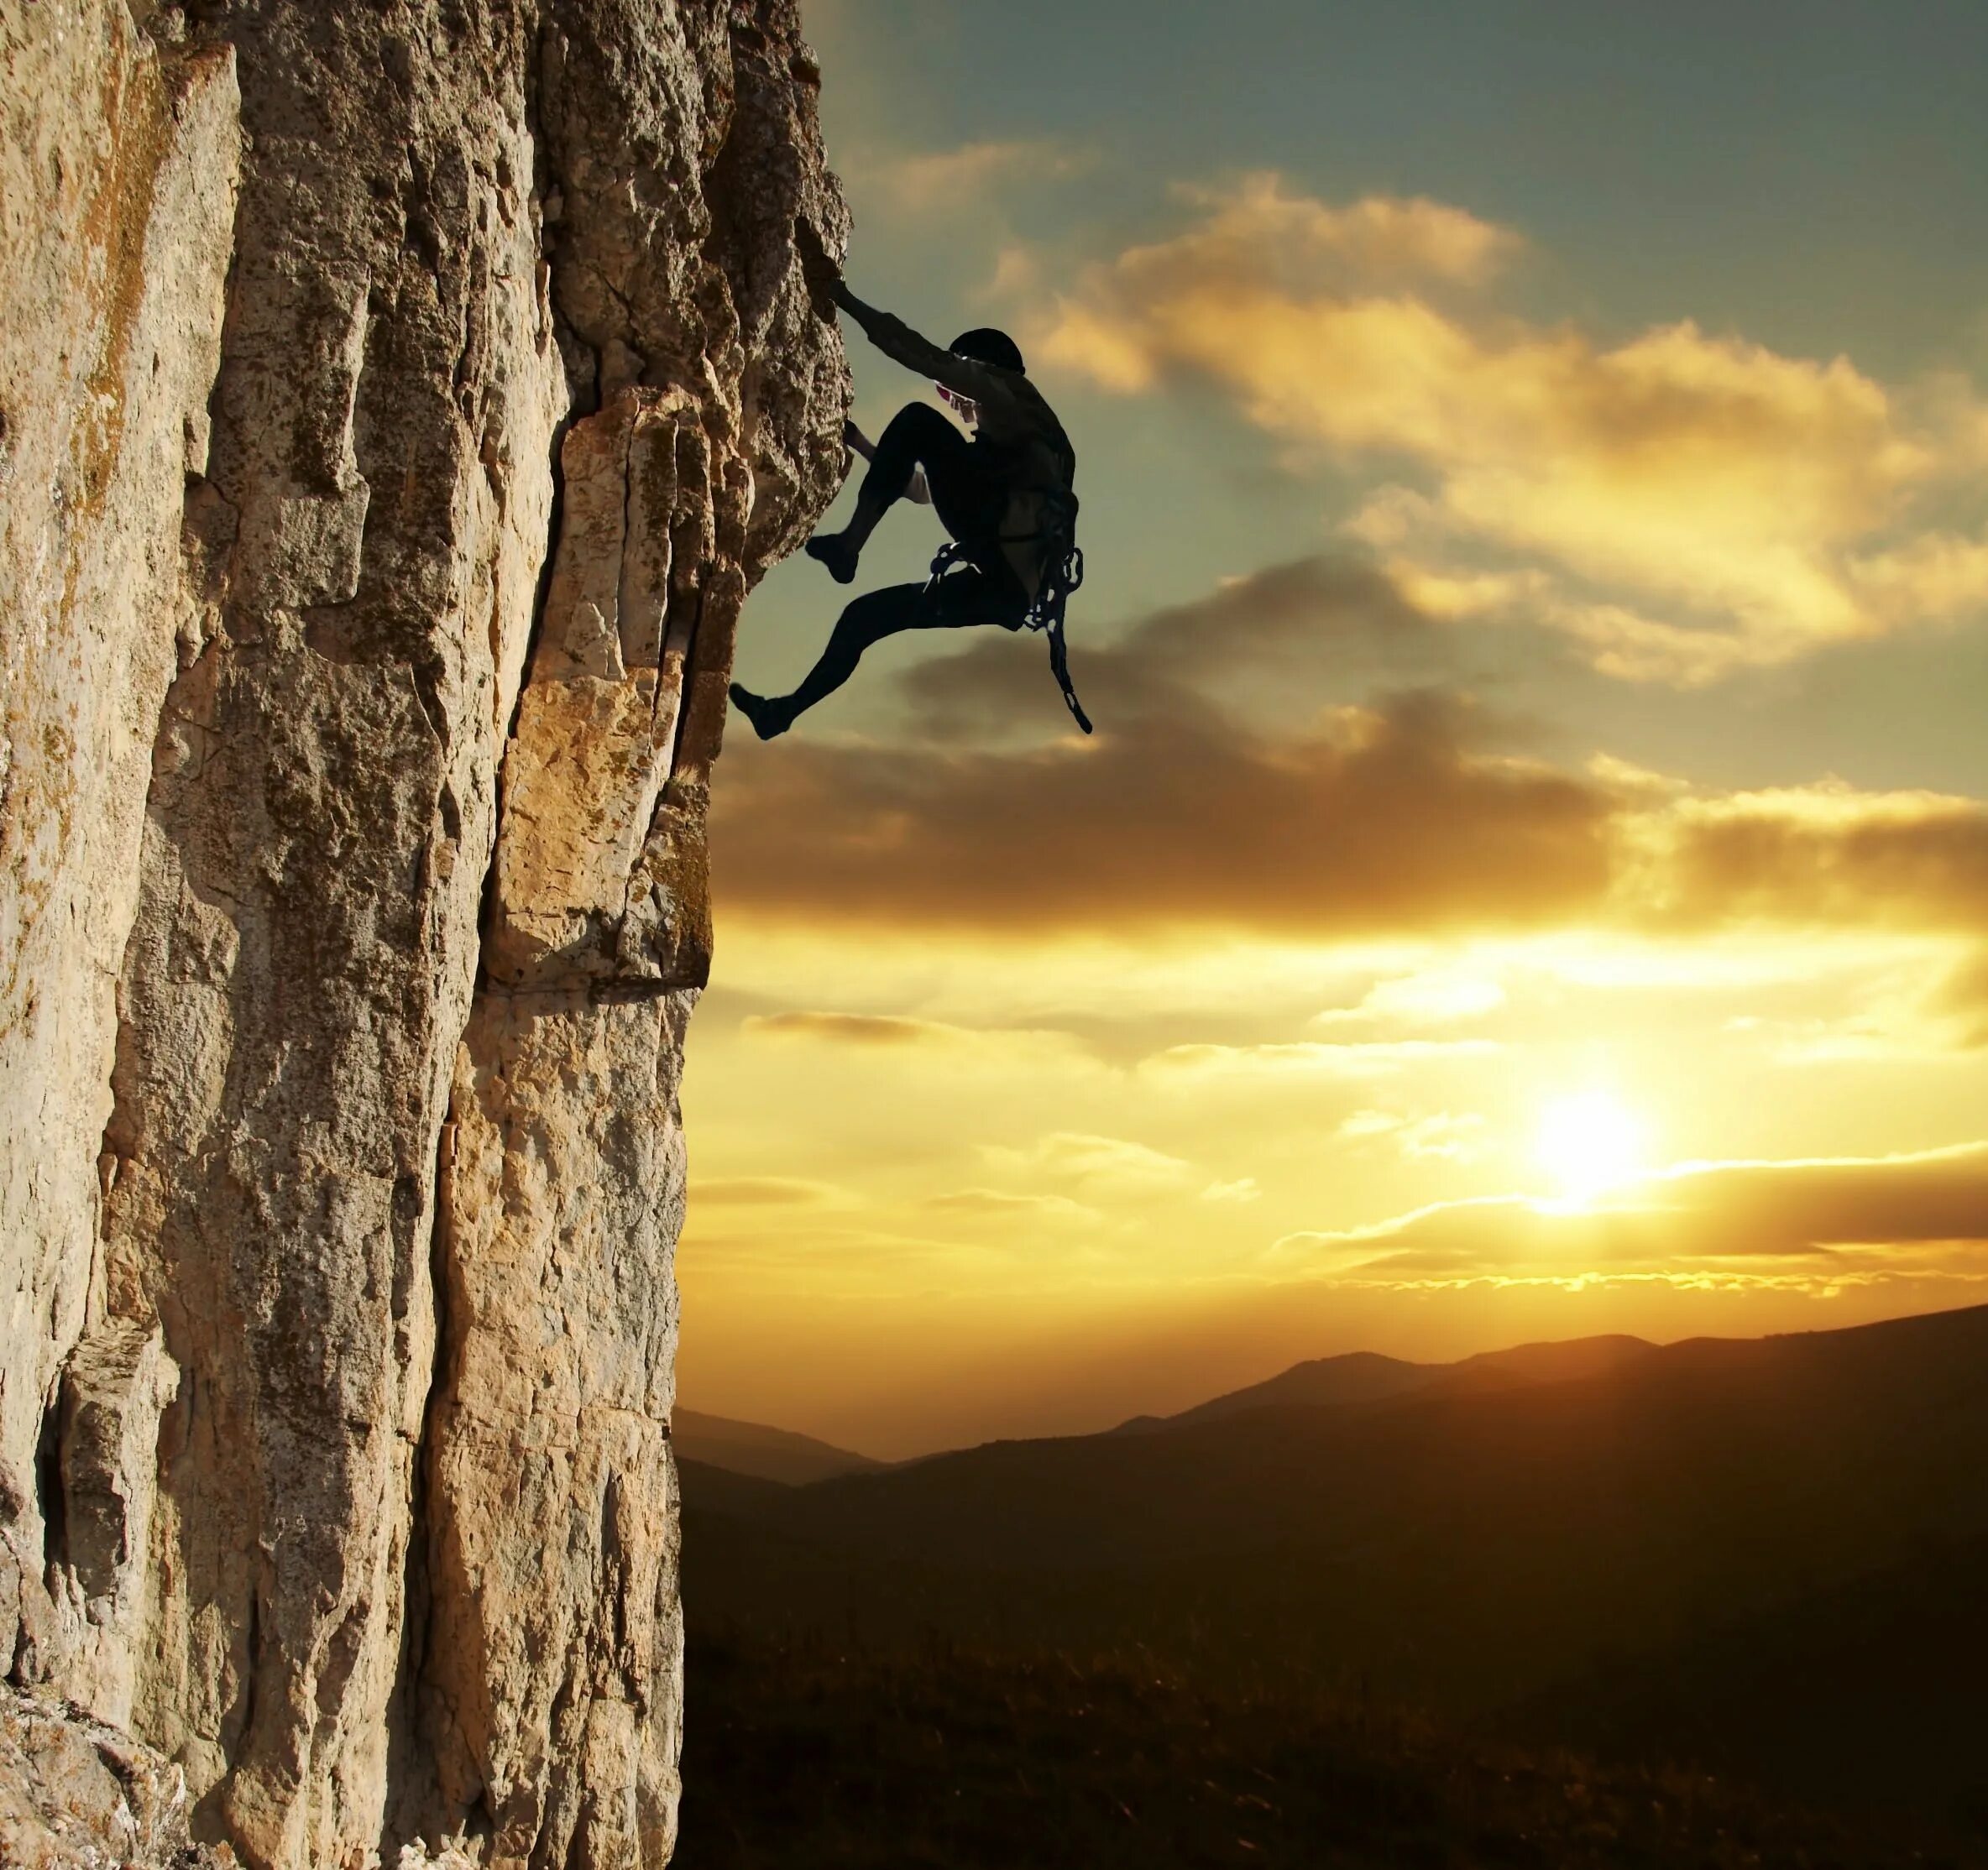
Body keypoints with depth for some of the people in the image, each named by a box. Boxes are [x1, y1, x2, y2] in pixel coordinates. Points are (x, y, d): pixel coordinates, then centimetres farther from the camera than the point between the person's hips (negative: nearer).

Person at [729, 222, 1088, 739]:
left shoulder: (1007, 398, 12)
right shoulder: (1004, 449, 38)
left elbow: (929, 359, -2)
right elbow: (920, 484, 50)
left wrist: (846, 300, -2)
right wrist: (864, 446, 49)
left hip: (1006, 555, -9)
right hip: (1005, 588, 9)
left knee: (918, 421, -11)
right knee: (865, 614, 20)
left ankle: (850, 544, -18)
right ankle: (785, 710, 26)